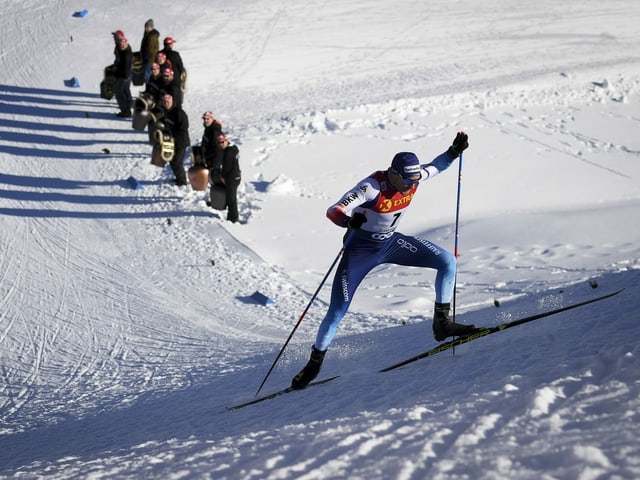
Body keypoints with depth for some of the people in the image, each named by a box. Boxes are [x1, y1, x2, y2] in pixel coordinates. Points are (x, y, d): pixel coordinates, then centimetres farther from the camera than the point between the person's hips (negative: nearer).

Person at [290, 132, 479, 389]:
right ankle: (314, 362, 11)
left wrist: (453, 152, -4)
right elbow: (333, 211, -38)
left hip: (391, 243, 6)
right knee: (337, 311, -8)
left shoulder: (413, 176, -13)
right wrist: (350, 221, -60)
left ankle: (442, 323, 3)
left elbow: (435, 167, 12)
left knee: (448, 262, -7)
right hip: (360, 250, -6)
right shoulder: (372, 186, -31)